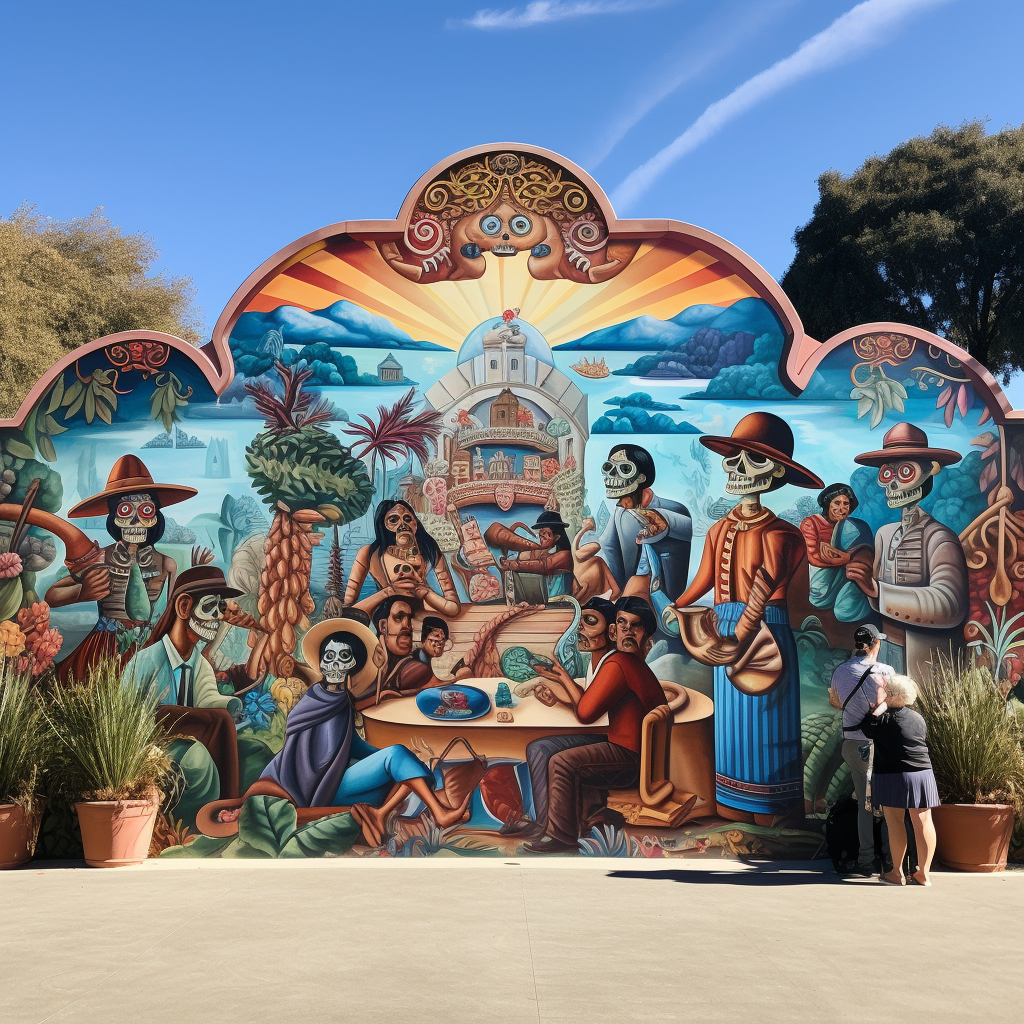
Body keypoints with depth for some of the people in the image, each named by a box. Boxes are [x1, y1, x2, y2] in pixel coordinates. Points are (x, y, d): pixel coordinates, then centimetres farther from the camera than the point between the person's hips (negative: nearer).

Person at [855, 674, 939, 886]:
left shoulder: (885, 720, -10)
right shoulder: (918, 719, 8)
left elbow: (866, 725, 5)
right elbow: (924, 743, 18)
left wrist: (880, 705, 6)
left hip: (892, 777, -5)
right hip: (922, 774, 5)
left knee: (895, 823, -1)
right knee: (923, 822, 5)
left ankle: (897, 873, 2)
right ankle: (923, 873, 9)